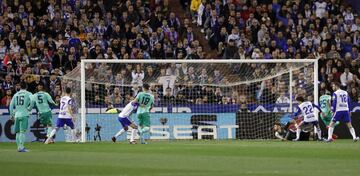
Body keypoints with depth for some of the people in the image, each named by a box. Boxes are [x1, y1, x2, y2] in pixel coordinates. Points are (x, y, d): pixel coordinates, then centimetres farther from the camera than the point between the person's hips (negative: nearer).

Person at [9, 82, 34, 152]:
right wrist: (30, 108, -2)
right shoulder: (28, 94, 1)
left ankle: (19, 146, 12)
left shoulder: (16, 94, 14)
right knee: (22, 131, -8)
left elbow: (11, 105, 13)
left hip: (17, 115, 4)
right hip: (24, 115, -4)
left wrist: (12, 114, 20)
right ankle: (21, 147, -15)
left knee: (18, 132, 11)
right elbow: (32, 101, -17)